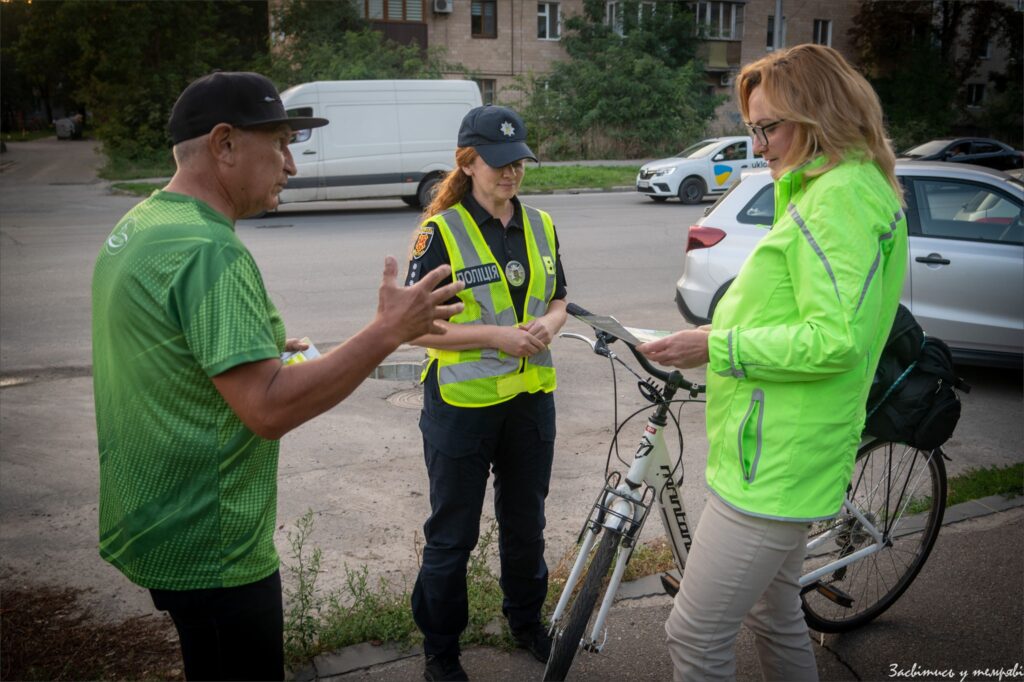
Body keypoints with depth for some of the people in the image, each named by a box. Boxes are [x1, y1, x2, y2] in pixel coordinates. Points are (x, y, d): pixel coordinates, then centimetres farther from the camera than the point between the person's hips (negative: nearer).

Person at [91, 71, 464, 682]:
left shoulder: (138, 226, 7)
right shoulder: (209, 251, -25)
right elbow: (268, 409, -31)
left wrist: (259, 350, 14)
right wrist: (389, 331, -27)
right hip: (211, 552, -10)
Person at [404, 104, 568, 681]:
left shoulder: (541, 226, 5)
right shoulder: (441, 232, -12)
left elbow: (558, 301, 14)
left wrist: (548, 326, -9)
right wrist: (497, 336, -22)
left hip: (530, 400, 5)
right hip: (462, 405, -5)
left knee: (526, 522, 21)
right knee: (453, 536, 9)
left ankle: (527, 619, 43)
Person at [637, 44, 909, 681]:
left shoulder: (837, 196, -18)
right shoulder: (866, 187, 16)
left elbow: (834, 341, -26)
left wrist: (716, 346, -20)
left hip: (773, 466, -11)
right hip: (789, 453, 11)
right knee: (775, 616, 25)